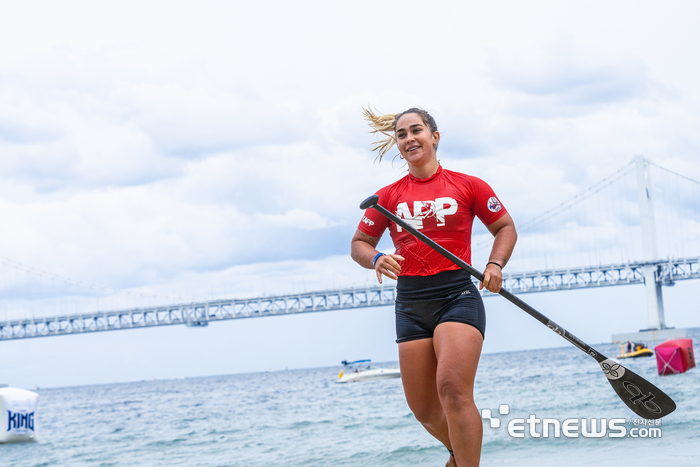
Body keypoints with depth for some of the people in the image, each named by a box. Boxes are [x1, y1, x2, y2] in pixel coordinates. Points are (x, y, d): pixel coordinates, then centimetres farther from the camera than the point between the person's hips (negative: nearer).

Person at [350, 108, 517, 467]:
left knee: (453, 389, -24)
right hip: (410, 300, 3)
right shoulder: (388, 197, 10)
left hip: (457, 295, -3)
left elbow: (505, 227, 13)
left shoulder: (467, 186, 5)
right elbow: (359, 244, 16)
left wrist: (495, 264, -5)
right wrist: (376, 259, -7)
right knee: (424, 409, 5)